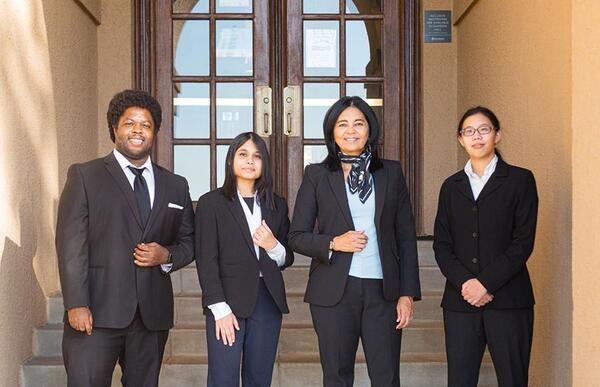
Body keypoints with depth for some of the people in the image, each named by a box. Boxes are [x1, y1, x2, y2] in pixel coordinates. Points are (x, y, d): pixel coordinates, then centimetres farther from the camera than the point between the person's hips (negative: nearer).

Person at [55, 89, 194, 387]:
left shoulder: (176, 186, 14)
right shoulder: (84, 176, 3)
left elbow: (189, 242, 18)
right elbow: (71, 244, -5)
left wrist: (166, 255, -5)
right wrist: (76, 304, -14)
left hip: (152, 315, 4)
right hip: (97, 313, -3)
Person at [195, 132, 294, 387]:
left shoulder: (277, 205, 12)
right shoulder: (211, 203, 0)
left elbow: (287, 260, 15)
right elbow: (206, 260, -4)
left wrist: (274, 246, -7)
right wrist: (220, 308, -12)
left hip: (268, 300, 4)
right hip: (229, 300, -3)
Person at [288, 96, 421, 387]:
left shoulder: (391, 172, 8)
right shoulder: (316, 175, 4)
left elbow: (406, 237, 8)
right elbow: (296, 237, 4)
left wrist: (408, 293, 1)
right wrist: (334, 243, -14)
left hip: (383, 290, 1)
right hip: (334, 292, -1)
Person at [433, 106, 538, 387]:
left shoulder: (520, 180, 3)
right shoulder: (451, 186, 14)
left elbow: (523, 242, -4)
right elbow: (441, 245, 7)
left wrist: (486, 283, -11)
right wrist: (464, 283, -9)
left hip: (508, 300, -3)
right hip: (460, 299, 3)